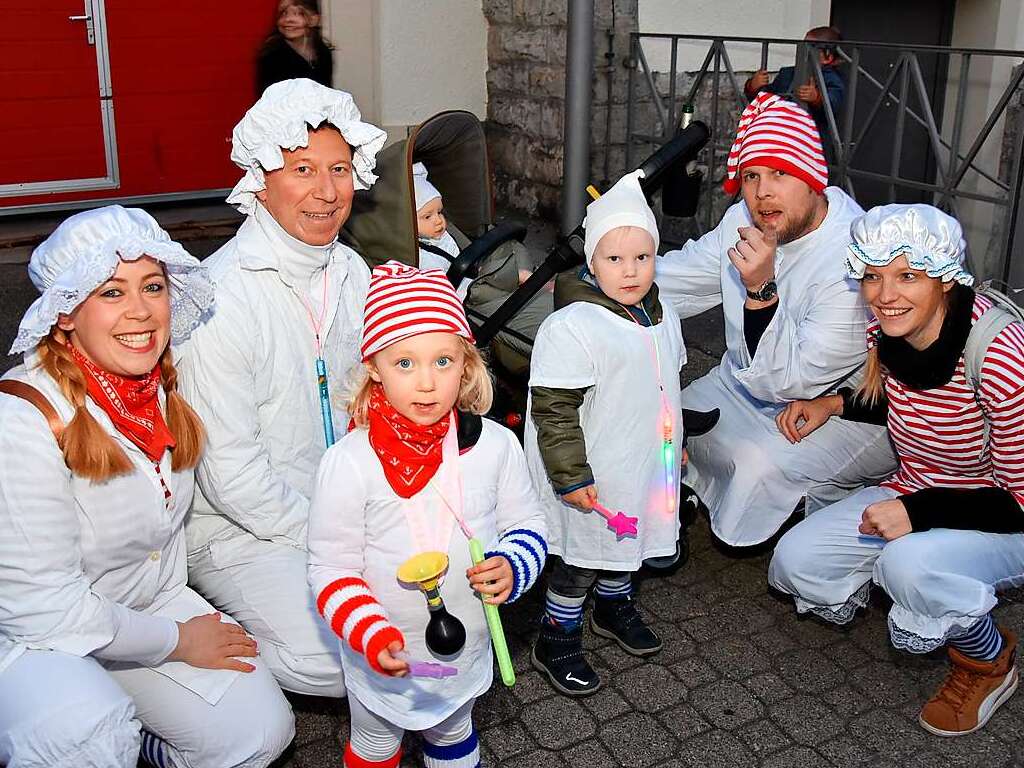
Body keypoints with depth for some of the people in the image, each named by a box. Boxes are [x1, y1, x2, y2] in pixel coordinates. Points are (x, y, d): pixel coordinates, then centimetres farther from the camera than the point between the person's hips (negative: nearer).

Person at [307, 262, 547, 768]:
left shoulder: (495, 446, -13)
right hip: (383, 661, -2)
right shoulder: (350, 463, -23)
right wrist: (369, 633, -29)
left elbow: (525, 522, -1)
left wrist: (513, 566, -21)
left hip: (467, 650, 3)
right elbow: (331, 568, -16)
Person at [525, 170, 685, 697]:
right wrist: (570, 477, -22)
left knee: (623, 547, 26)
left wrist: (674, 444, 24)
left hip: (645, 470, 7)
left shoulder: (662, 315, 3)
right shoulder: (571, 327, -23)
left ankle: (614, 607, 50)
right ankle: (556, 642, 26)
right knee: (579, 562, 8)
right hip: (593, 480, -7)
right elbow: (553, 411, -22)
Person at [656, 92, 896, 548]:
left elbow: (794, 380, -30)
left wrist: (761, 291, -41)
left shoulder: (852, 261, -30)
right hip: (748, 385, 8)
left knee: (764, 465, -32)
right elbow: (672, 280, 5)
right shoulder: (745, 222, -6)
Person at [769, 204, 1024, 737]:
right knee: (795, 562, -10)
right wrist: (836, 403, -1)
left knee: (910, 563, -36)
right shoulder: (888, 333, -9)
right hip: (917, 498, 6)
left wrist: (920, 512, -30)